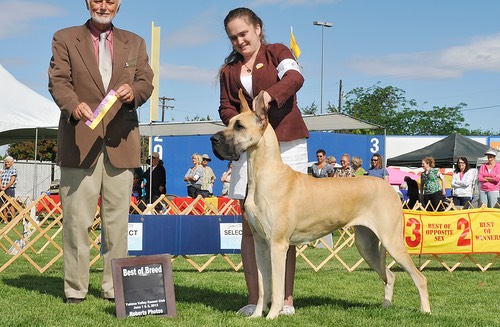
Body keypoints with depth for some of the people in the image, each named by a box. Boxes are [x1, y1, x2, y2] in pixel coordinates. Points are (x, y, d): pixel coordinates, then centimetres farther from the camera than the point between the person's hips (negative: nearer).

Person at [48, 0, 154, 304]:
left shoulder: (135, 42, 18)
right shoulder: (65, 38, 10)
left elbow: (146, 82, 9)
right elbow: (58, 81, -1)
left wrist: (133, 92, -15)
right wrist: (74, 105, -22)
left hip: (121, 140, 2)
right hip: (80, 139, -2)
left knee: (118, 218, 3)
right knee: (77, 218, -2)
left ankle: (115, 287, 10)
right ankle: (75, 288, 4)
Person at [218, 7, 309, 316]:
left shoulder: (277, 52, 6)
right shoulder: (229, 70, 19)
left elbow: (294, 77, -13)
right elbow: (226, 107, 16)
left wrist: (269, 94, -33)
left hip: (287, 145, -4)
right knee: (250, 225, -1)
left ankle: (286, 299, 1)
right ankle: (254, 299, 4)